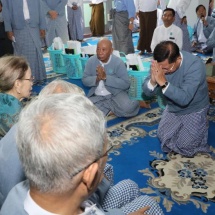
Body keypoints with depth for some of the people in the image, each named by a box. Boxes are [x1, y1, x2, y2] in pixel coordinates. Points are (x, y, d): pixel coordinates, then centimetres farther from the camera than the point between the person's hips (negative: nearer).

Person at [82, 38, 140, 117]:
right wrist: (97, 78, -20)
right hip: (96, 96, 4)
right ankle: (112, 106, -6)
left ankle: (107, 106, -3)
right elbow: (84, 80, 2)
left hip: (115, 93, -3)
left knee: (127, 108, -32)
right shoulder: (91, 61, -1)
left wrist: (105, 77, -24)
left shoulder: (118, 62, -11)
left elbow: (126, 84, -16)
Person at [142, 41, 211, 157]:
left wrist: (163, 82, -49)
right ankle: (179, 126, 29)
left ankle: (201, 125, 19)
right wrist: (153, 80, -38)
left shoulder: (195, 65, -33)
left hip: (193, 110, -4)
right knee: (163, 138, 4)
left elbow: (184, 99, -40)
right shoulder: (161, 63, -19)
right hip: (173, 108, 5)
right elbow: (147, 91, -16)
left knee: (185, 147, -6)